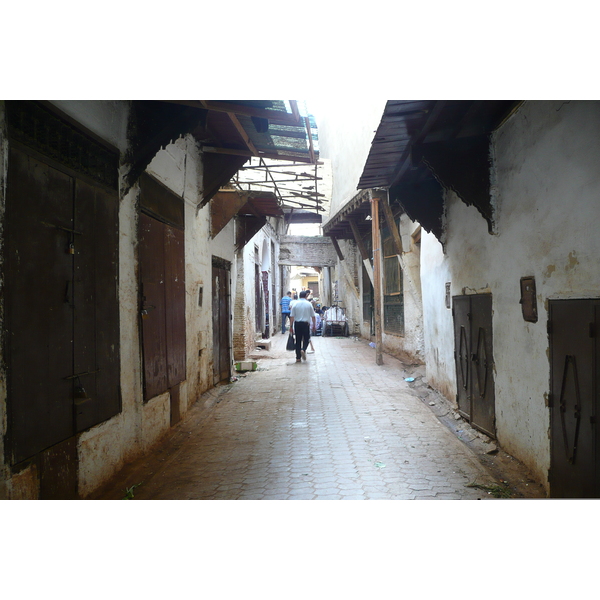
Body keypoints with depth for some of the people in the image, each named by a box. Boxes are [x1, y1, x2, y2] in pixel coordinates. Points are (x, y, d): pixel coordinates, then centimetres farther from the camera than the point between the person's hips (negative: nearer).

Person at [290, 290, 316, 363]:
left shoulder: (295, 304, 1)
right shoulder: (309, 304, 0)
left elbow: (292, 316, -2)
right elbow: (313, 316, 2)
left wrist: (291, 326, 3)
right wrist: (314, 325, 10)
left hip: (297, 324, 1)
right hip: (306, 324, -1)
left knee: (298, 340, 7)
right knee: (306, 339, 12)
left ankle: (298, 358, 8)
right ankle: (303, 349, -17)